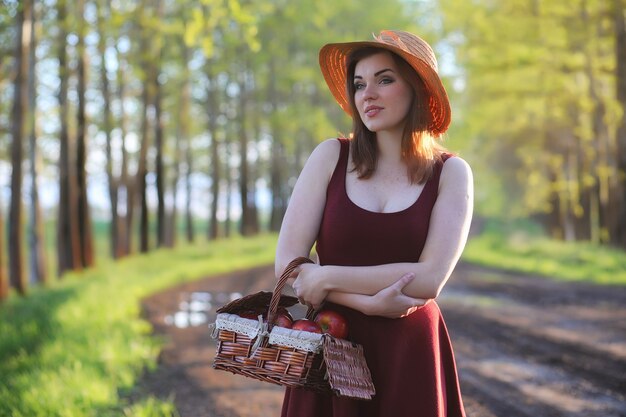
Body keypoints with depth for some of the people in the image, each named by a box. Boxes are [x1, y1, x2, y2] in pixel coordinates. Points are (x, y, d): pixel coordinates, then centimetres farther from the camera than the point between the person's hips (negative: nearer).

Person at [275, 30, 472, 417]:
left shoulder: (451, 172, -3)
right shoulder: (331, 156, -2)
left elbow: (430, 279, -14)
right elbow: (287, 262, -7)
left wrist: (327, 277, -14)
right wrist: (366, 302, -18)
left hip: (410, 354, -1)